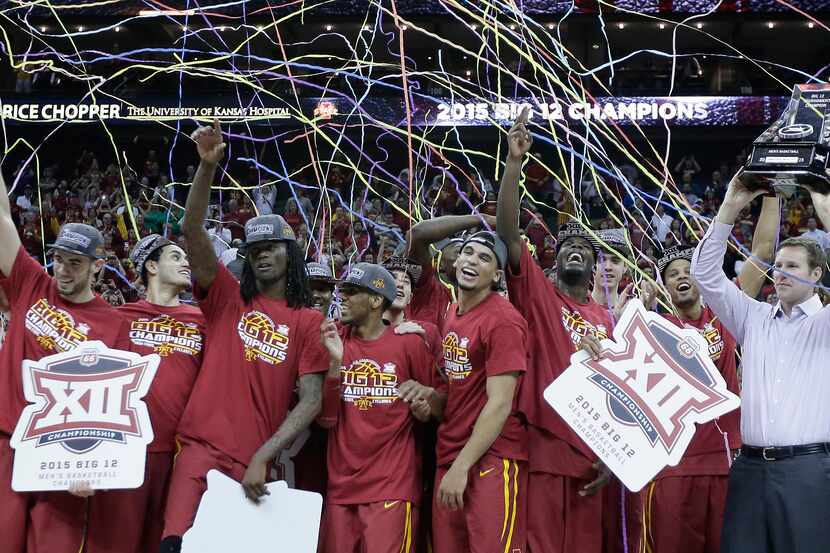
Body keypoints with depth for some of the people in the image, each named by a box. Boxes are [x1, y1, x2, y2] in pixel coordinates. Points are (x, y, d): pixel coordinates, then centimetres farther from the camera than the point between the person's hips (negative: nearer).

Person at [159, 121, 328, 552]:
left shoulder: (308, 321, 6)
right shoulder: (228, 299, 9)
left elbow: (311, 401, 0)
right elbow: (192, 231, -4)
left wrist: (262, 457, -10)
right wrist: (208, 165, -15)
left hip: (255, 462, 0)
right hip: (201, 448, 0)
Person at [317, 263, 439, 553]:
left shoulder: (409, 343, -4)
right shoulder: (335, 342, 5)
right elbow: (326, 419, -2)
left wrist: (424, 396, -15)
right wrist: (336, 361, -13)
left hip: (391, 487, -3)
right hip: (341, 486, 4)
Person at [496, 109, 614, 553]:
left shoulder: (606, 320, 14)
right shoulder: (535, 294, 3)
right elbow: (508, 233, -11)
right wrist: (514, 162, -19)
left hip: (589, 451, 4)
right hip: (541, 445, -4)